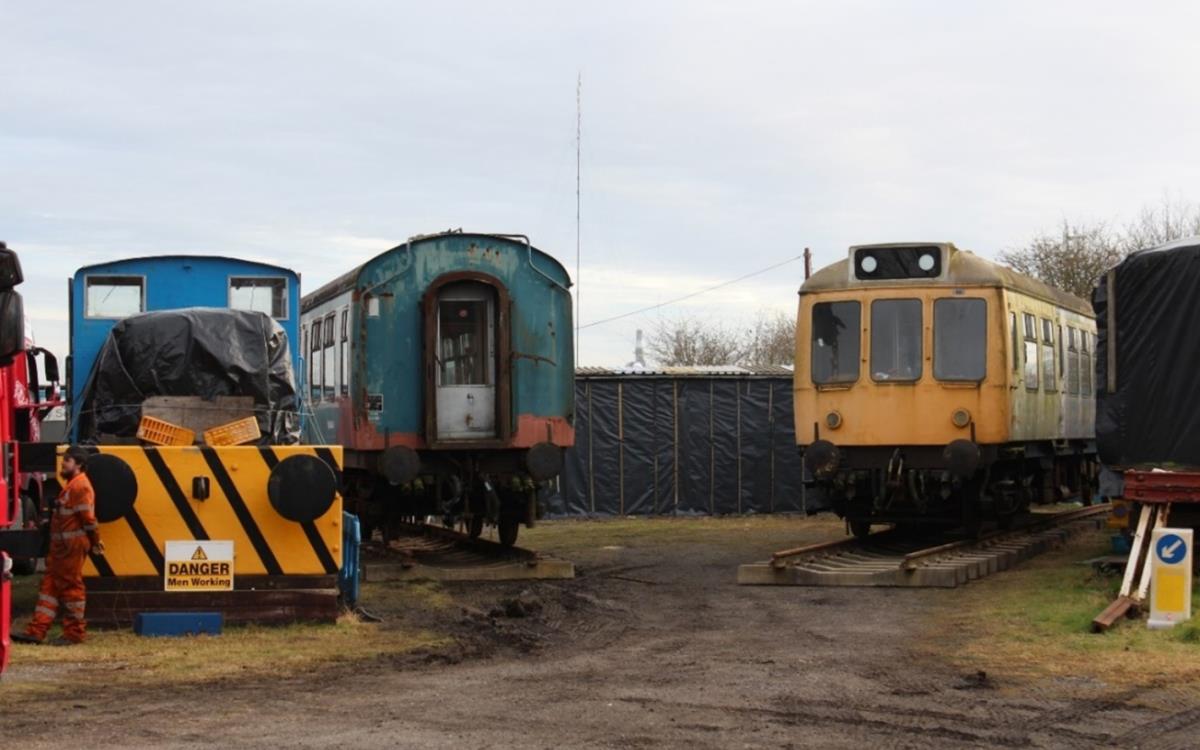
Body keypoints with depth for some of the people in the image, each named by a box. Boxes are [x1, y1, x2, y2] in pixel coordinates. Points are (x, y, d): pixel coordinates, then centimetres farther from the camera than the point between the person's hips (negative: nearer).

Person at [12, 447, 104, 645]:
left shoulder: (80, 486, -15)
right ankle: (36, 631, 6)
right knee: (50, 583, 7)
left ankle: (74, 633, 4)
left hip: (73, 546, -10)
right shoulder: (72, 484, 20)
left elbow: (88, 517, -17)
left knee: (71, 586, -4)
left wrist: (95, 541, -13)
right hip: (62, 546, 10)